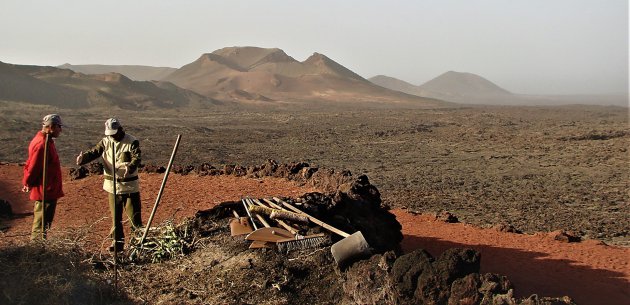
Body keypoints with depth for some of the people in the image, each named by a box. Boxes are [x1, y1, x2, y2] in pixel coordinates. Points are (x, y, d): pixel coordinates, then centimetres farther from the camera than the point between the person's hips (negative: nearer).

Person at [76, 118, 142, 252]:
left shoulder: (132, 142, -10)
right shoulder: (106, 141, 5)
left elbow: (136, 158, -23)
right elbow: (94, 152, -3)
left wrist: (130, 167, -45)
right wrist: (83, 158, -26)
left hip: (129, 185, -5)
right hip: (112, 185, 5)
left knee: (134, 214, -2)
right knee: (115, 216, 12)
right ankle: (118, 241, 23)